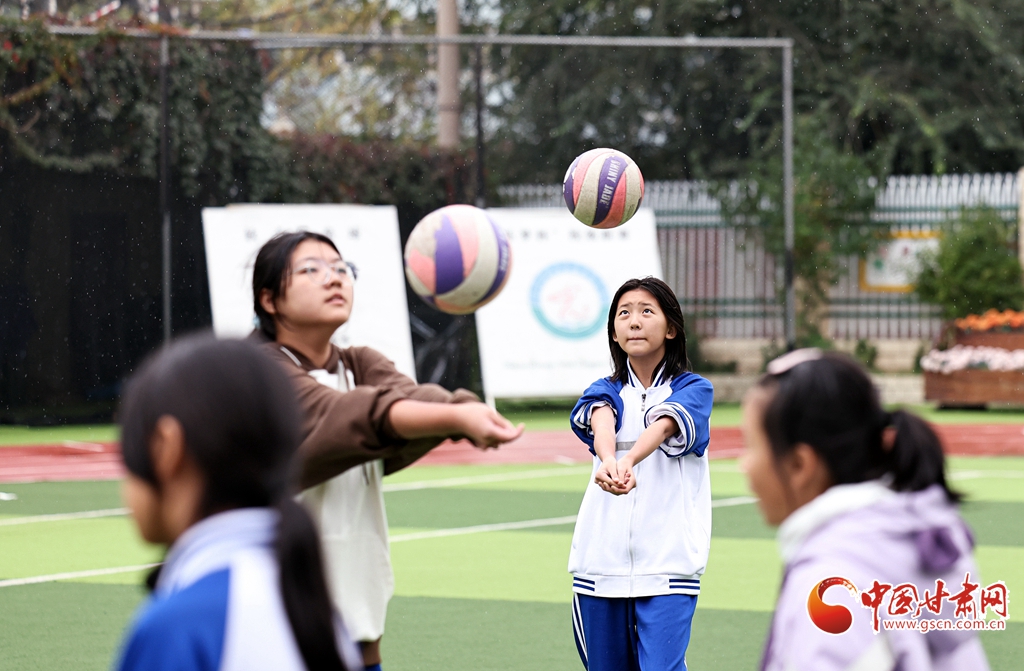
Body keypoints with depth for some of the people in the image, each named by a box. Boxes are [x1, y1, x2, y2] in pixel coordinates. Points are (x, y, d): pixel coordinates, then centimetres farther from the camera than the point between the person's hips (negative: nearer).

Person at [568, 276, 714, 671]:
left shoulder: (693, 390, 2)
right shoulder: (605, 392, 10)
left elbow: (661, 427, -20)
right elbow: (601, 423, -14)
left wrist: (629, 461, -43)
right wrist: (607, 461, -39)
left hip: (667, 563, -4)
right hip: (601, 563, 4)